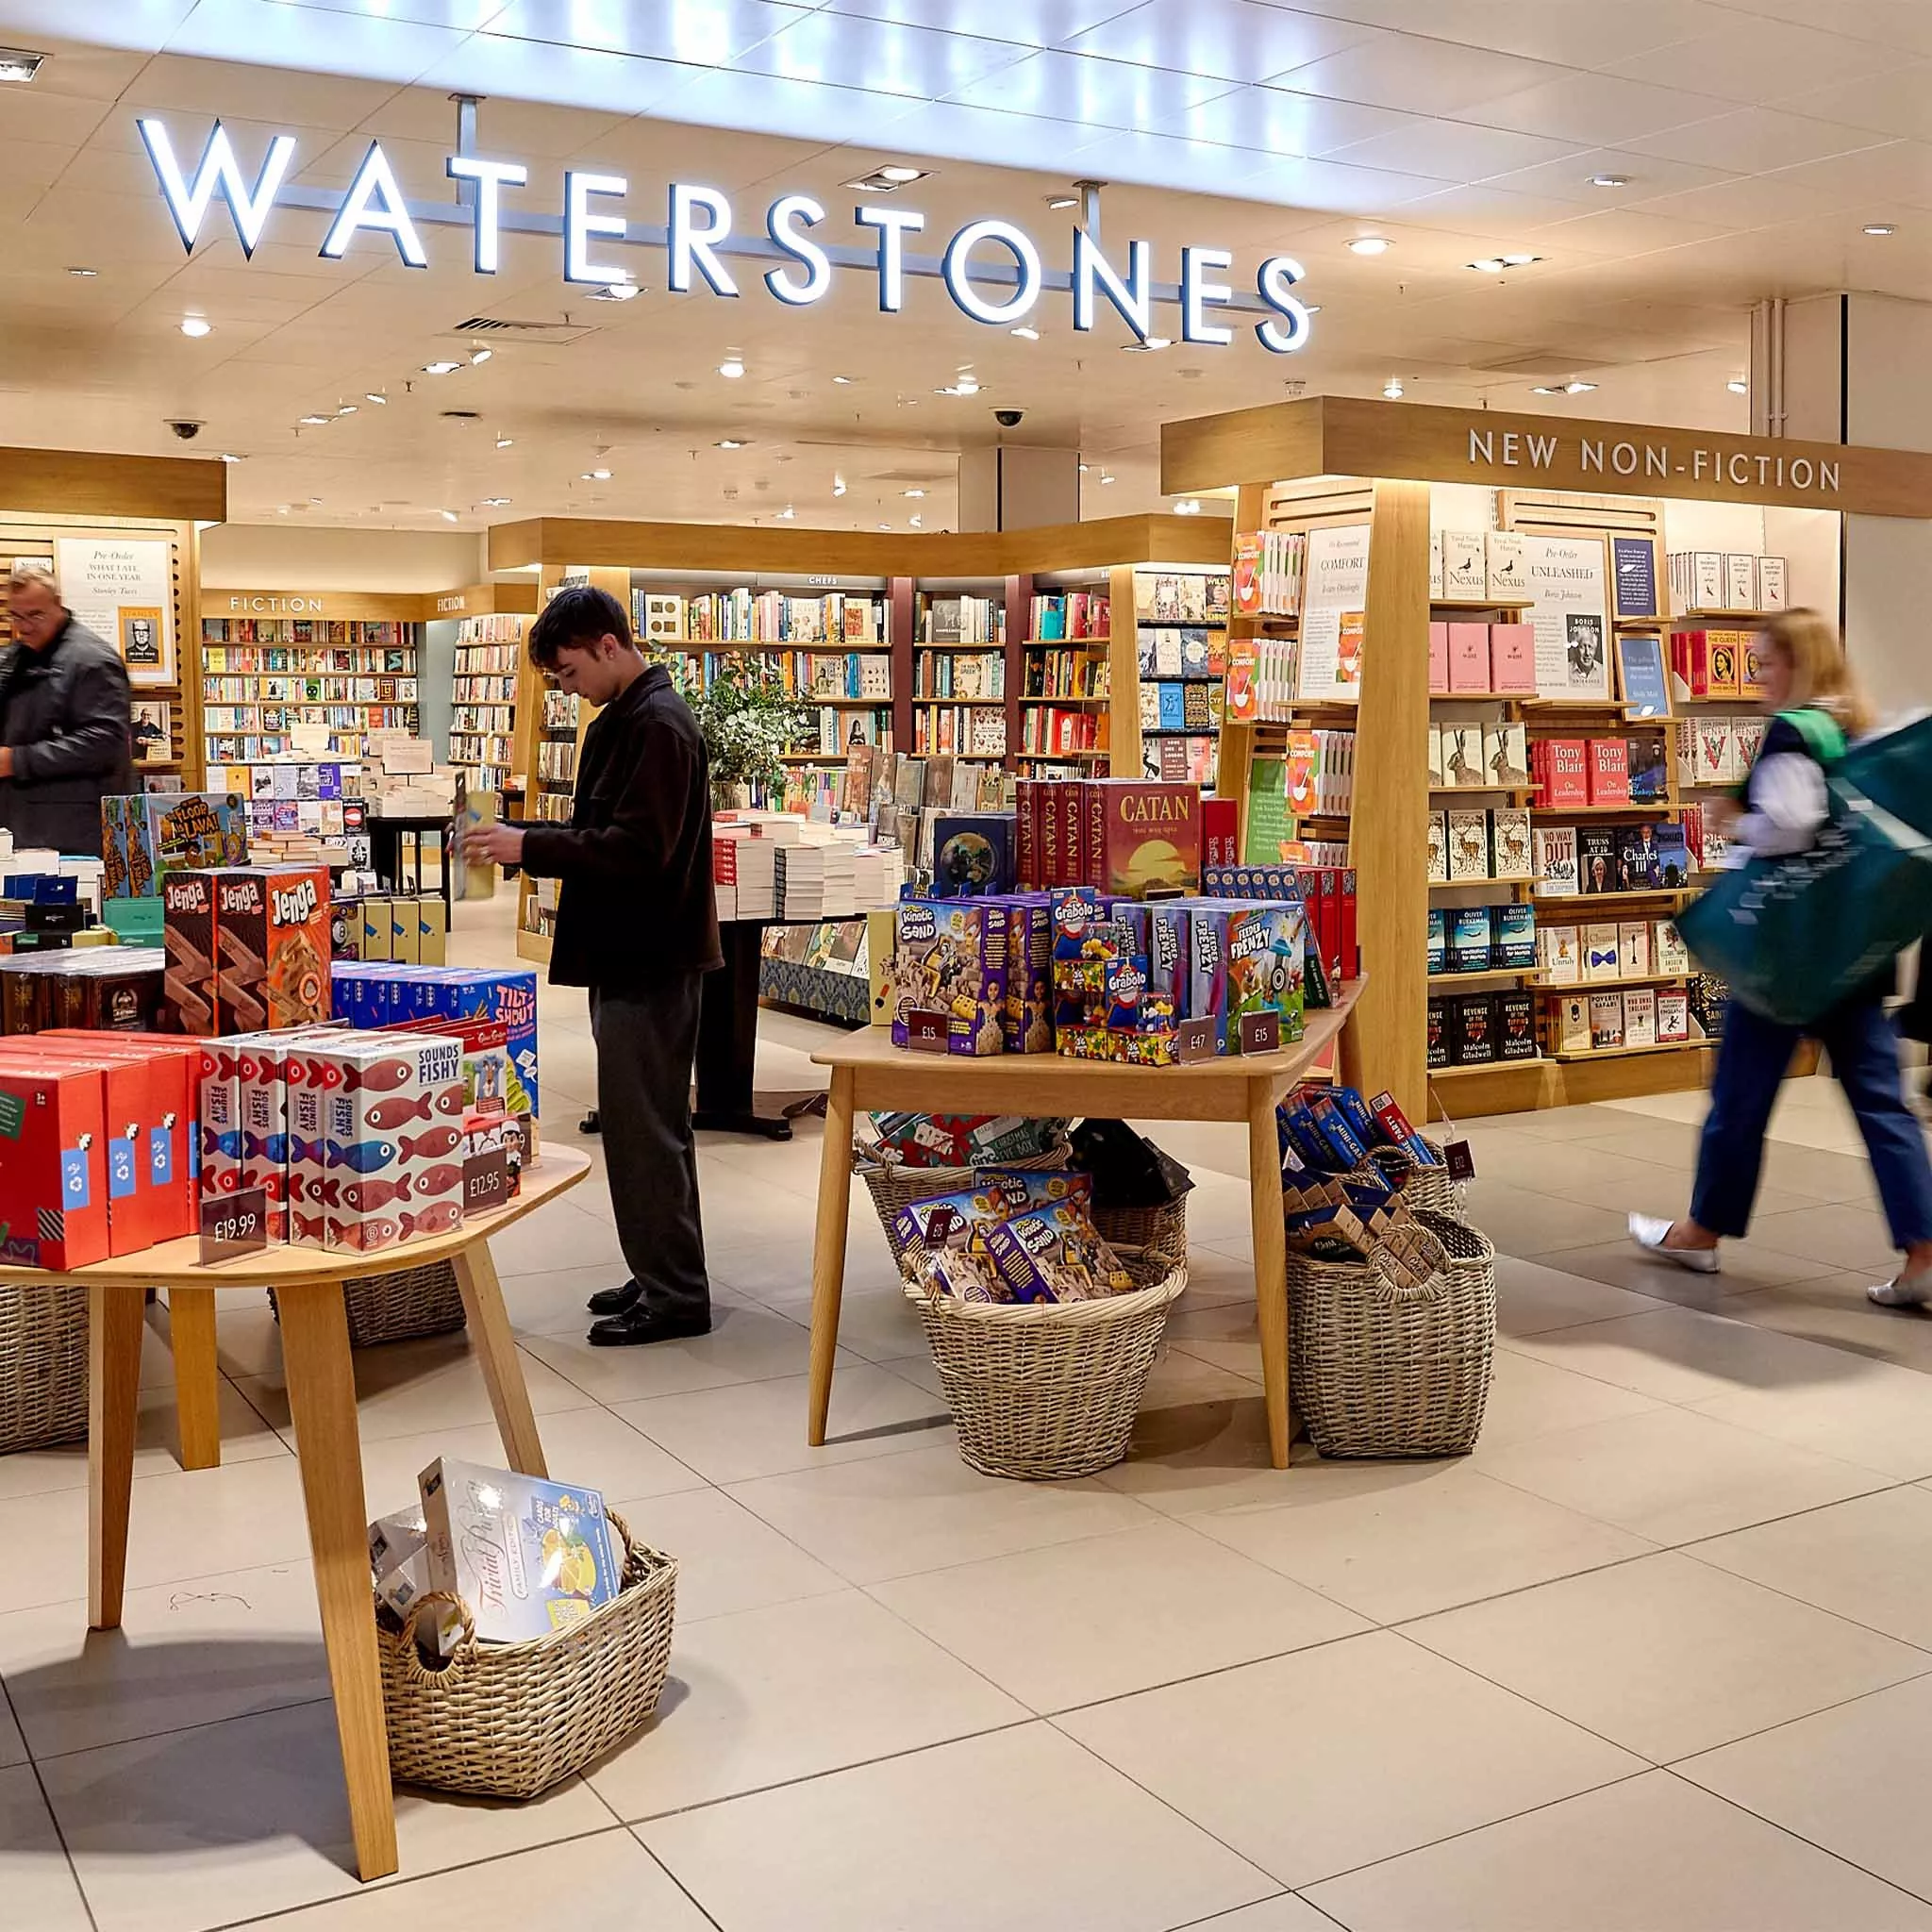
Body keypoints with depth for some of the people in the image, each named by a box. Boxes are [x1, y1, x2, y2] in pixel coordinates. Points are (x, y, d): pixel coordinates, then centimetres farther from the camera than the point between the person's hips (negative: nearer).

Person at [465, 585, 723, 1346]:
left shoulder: (658, 725, -16)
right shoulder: (624, 719, 15)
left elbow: (639, 850, -24)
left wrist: (531, 846, -20)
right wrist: (528, 842, 6)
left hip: (650, 959, -10)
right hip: (631, 953, 10)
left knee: (643, 1125, -5)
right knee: (643, 1121, 15)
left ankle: (675, 1294, 4)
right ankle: (662, 1276, 25)